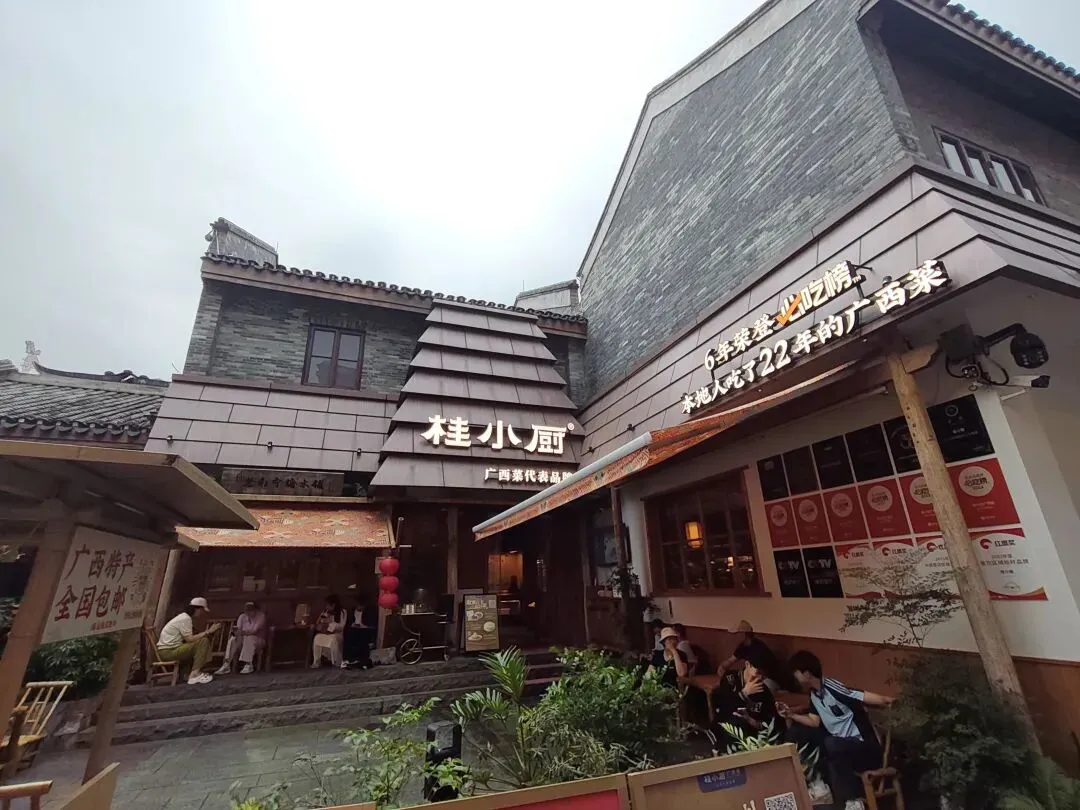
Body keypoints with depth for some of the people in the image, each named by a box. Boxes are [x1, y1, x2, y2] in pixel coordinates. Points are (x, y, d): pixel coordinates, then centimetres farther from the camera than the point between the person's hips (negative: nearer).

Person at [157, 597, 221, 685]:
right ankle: (195, 674, -15)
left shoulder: (185, 617, 13)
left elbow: (189, 638, 10)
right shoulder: (185, 618, -16)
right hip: (168, 651, -10)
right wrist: (208, 632, -16)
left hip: (171, 649, 10)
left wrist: (208, 632, 4)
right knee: (203, 641, -18)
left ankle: (189, 673, 7)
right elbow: (190, 639, -24)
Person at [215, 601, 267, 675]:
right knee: (233, 639, -23)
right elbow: (238, 630, -6)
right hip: (245, 640, 5)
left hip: (259, 640, -5)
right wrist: (236, 631, -30)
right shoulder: (242, 616, 4)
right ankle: (226, 665, -29)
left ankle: (249, 665, -34)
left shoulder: (261, 616, -12)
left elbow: (255, 630, -23)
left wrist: (243, 632, -36)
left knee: (249, 638, -35)